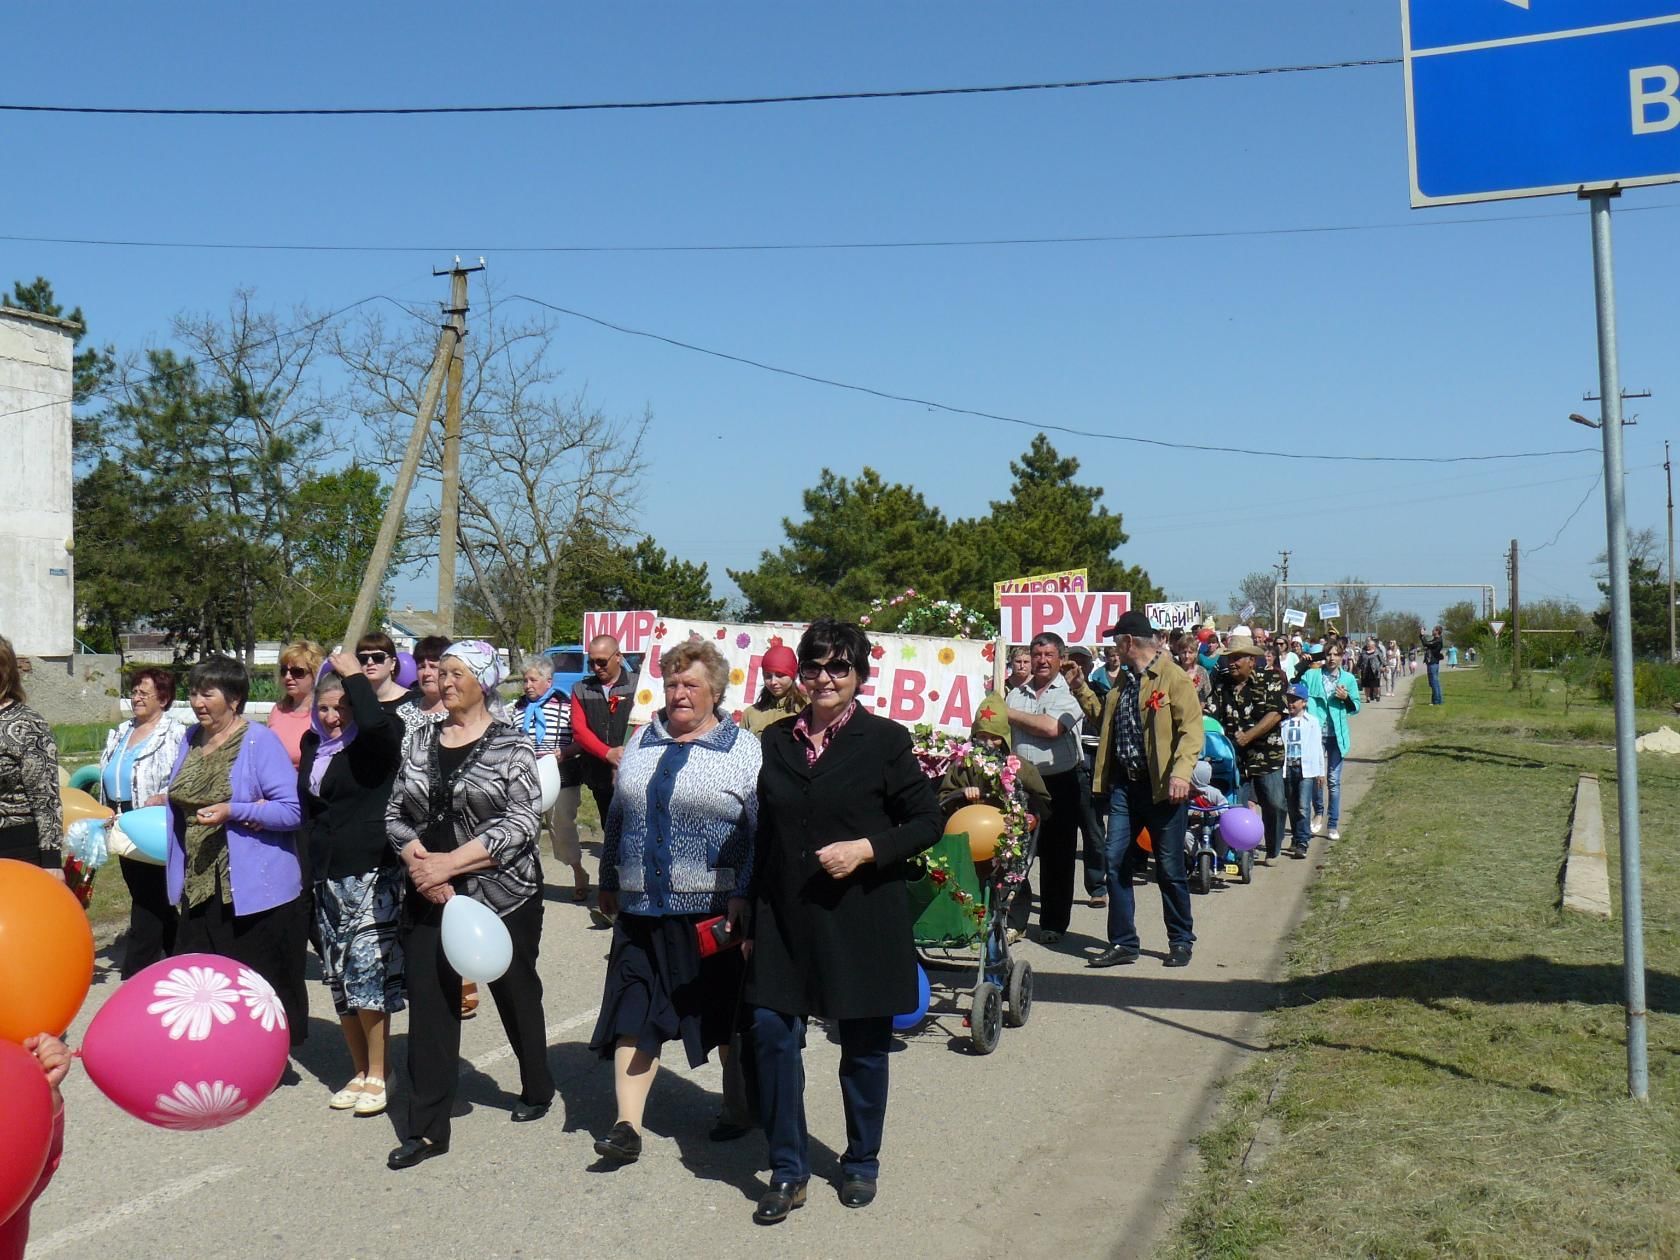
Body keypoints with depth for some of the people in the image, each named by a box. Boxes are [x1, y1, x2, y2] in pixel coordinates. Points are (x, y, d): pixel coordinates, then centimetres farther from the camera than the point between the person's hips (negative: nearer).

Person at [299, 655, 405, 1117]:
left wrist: (353, 675, -19)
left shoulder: (375, 743, -7)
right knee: (339, 979, 10)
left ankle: (378, 1074, 3)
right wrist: (310, 863, 17)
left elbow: (376, 722, -33)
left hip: (371, 875, -7)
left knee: (367, 972, -10)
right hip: (325, 878, 7)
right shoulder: (313, 744, 12)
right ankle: (361, 1072, 21)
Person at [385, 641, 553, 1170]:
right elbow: (395, 813, 8)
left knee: (516, 995, 13)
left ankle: (537, 1090, 35)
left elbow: (520, 825, -15)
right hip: (429, 897, 4)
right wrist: (418, 861, -11)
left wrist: (449, 863, -19)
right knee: (428, 1005, -2)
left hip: (502, 894, -3)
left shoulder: (510, 746, -7)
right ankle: (427, 1128, 3)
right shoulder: (422, 743, 8)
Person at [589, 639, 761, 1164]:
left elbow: (761, 831, -6)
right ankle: (627, 1126, 3)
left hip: (714, 912, -4)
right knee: (633, 1014, 0)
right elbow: (617, 818, 19)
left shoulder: (743, 749, -2)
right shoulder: (642, 741, 12)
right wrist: (608, 883, 20)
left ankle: (738, 1109, 27)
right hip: (642, 908, 4)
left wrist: (743, 895, -13)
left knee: (728, 1019, 8)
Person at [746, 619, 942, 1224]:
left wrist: (867, 849, -18)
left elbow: (927, 821, -3)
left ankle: (861, 1163, 29)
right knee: (771, 1031, -3)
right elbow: (765, 833, 12)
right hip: (784, 917, 3)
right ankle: (788, 1170, 12)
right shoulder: (777, 740, 7)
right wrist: (750, 916, 11)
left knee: (863, 1047, 9)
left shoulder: (884, 740, -4)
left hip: (861, 918, -3)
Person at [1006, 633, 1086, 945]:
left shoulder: (1069, 692, -2)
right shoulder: (1018, 694, 12)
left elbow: (1051, 727, -17)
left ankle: (1053, 923, 13)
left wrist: (1010, 715, -7)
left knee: (1057, 855, 4)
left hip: (1060, 782, -3)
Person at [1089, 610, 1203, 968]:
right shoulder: (1123, 681, 16)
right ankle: (1123, 943, 12)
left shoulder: (1174, 679, -7)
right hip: (1125, 784, 7)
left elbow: (1191, 728, -16)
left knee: (1170, 868, 4)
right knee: (1116, 863, 3)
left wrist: (1181, 772, -28)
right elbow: (1105, 720, 32)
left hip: (1161, 788, -7)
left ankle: (1181, 942, 20)